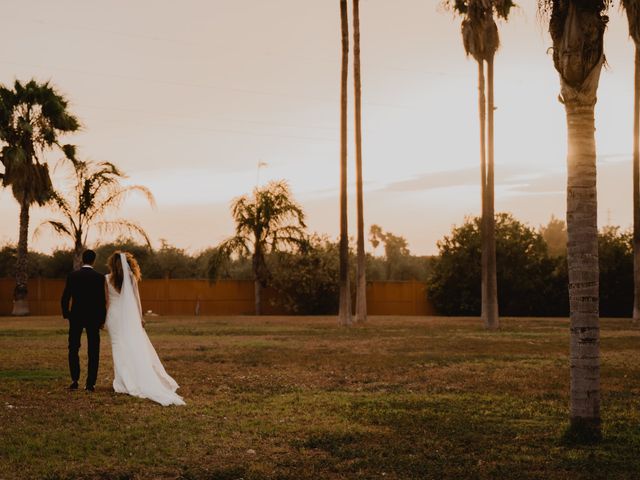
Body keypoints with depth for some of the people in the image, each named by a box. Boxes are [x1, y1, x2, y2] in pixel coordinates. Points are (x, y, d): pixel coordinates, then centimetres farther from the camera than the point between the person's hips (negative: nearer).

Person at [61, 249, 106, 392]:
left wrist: (66, 314, 12)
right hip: (94, 317, -1)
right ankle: (90, 383, 3)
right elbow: (102, 300, -6)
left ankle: (74, 380, 1)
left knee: (73, 349, 11)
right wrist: (102, 319, 3)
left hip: (76, 317, 1)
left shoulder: (72, 276, -3)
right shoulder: (99, 277, -6)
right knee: (93, 352, 5)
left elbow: (65, 298, -3)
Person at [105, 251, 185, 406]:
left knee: (118, 346, 5)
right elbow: (136, 298, 0)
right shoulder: (131, 277, -2)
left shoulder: (107, 279, 0)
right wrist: (140, 317, 5)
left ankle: (121, 380, 3)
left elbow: (106, 301, 3)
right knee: (135, 347, 2)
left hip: (113, 316, 1)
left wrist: (105, 317, 10)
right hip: (128, 316, -1)